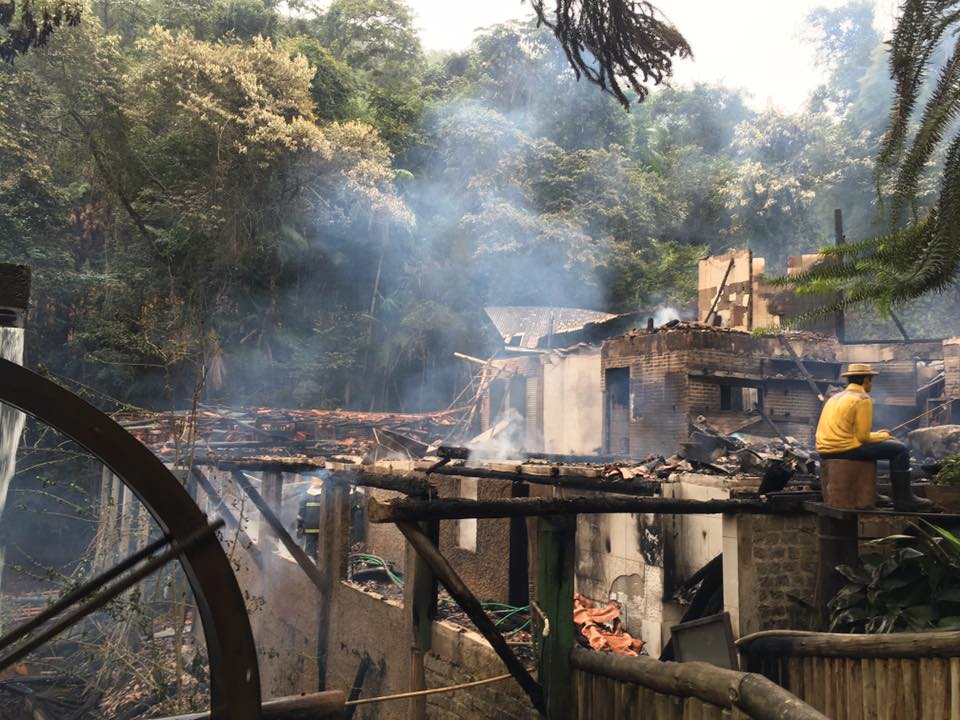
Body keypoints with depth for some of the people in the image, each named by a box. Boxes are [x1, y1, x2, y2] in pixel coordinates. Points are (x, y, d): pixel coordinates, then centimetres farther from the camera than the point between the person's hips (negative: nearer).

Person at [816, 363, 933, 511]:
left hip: (825, 452, 9)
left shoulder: (835, 398, 18)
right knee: (900, 449, 0)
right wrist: (883, 436, 7)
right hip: (845, 450, -9)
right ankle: (903, 498, 4)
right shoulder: (862, 399, -8)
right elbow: (862, 437, -13)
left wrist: (877, 434, 22)